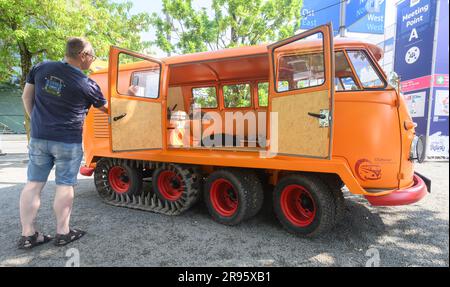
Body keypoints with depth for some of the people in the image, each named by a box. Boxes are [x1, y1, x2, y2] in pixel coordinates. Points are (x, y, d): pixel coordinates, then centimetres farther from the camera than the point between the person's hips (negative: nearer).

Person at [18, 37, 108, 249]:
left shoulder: (41, 68, 3)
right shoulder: (87, 85, -9)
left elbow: (27, 96, 12)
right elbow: (106, 108, 6)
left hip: (38, 138, 5)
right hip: (68, 142, -5)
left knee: (33, 184, 9)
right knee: (65, 186, 4)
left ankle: (27, 234, 16)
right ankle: (63, 233, 14)